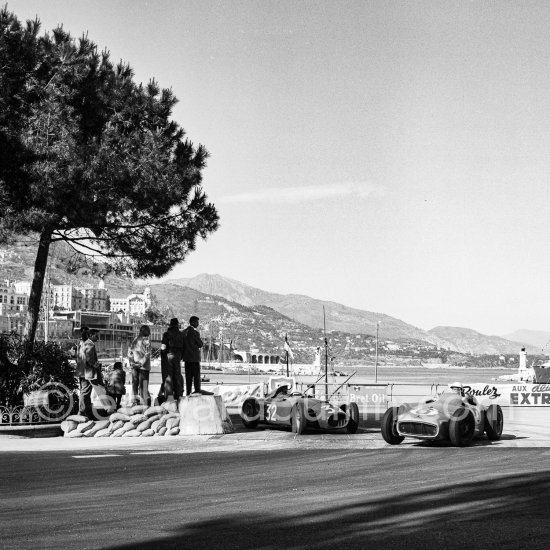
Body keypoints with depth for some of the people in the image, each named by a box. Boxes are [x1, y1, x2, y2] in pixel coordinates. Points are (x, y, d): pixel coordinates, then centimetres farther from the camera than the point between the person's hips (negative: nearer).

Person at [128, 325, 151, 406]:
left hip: (135, 365, 5)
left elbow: (129, 352, 6)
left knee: (135, 383, 13)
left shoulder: (134, 340, 6)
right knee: (143, 384, -2)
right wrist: (142, 363, -10)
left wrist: (132, 361, 6)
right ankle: (143, 402, -4)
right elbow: (147, 354, -15)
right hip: (143, 366, -5)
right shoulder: (146, 341, -9)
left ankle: (135, 400, 16)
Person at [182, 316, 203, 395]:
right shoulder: (195, 332, -14)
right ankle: (197, 391, -3)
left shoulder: (184, 332, 8)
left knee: (188, 376, 9)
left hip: (186, 356, 7)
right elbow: (200, 344, -8)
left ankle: (188, 392, 8)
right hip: (194, 357, -7)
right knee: (196, 376, -1)